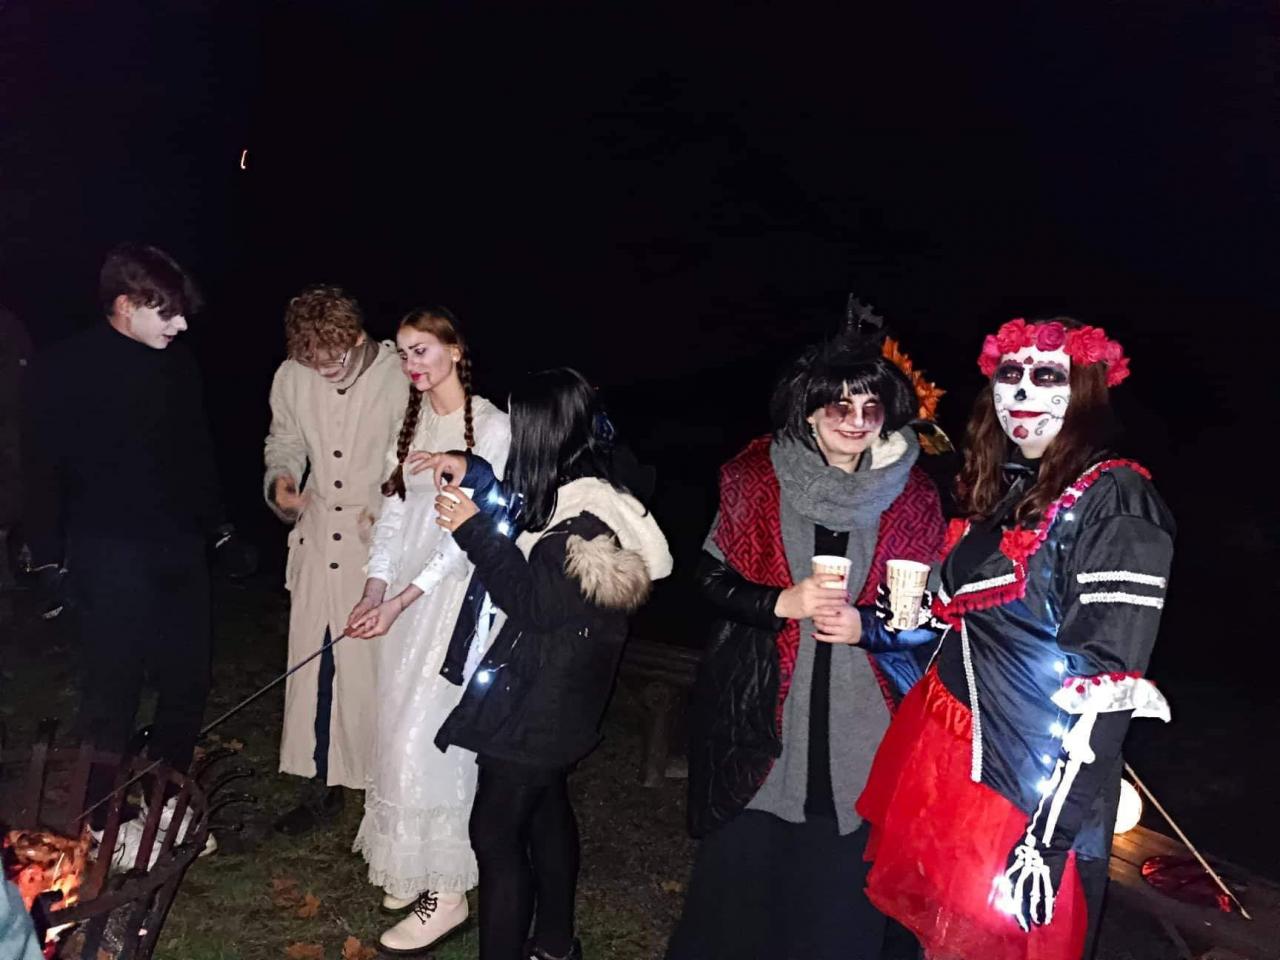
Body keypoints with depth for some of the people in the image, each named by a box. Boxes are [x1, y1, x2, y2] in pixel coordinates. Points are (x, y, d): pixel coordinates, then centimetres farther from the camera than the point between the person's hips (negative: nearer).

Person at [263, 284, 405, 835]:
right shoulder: (292, 376, -2)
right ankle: (321, 787, 29)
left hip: (381, 544, -4)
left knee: (373, 667, 3)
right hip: (317, 538, 5)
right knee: (311, 665, 11)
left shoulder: (402, 380, -17)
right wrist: (280, 480, -4)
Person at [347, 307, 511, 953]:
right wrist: (375, 590, -4)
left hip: (457, 593, -7)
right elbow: (393, 514, 10)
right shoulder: (412, 424, 11)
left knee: (429, 735, -6)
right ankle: (413, 866, 26)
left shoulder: (492, 426, -11)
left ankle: (446, 890, 7)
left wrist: (402, 601, -18)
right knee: (402, 730, 11)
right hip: (404, 596, 7)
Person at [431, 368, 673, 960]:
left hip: (537, 705, -10)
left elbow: (535, 604, -21)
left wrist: (472, 530, -21)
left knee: (495, 829, -1)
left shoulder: (583, 521, -25)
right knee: (545, 807, 23)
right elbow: (526, 515, 22)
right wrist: (473, 475, 13)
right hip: (549, 697, 10)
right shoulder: (582, 493, 3)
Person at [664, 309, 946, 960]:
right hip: (760, 704, 0)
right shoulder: (759, 475, -2)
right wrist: (782, 602, -15)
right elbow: (712, 575, 1)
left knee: (838, 869, 7)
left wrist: (864, 624, -11)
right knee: (742, 858, 7)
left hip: (859, 713, 1)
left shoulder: (911, 495, 1)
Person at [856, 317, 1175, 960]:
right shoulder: (995, 493, 10)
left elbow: (1106, 683, -18)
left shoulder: (1114, 502, -13)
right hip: (943, 761, 7)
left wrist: (1049, 835, -22)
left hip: (1029, 788, -7)